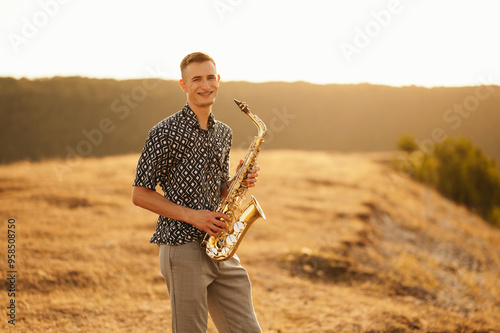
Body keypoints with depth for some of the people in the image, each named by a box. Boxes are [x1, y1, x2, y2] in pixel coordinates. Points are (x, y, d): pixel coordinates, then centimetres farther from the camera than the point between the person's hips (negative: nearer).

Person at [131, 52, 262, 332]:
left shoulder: (224, 133, 13)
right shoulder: (166, 132, -7)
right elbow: (140, 194, -7)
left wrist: (241, 181, 1)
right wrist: (191, 215, -15)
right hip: (182, 246, -6)